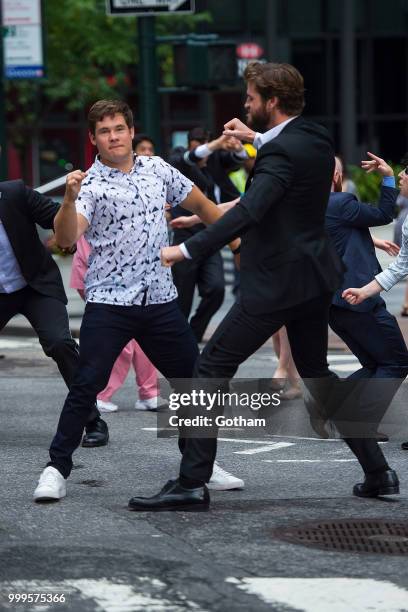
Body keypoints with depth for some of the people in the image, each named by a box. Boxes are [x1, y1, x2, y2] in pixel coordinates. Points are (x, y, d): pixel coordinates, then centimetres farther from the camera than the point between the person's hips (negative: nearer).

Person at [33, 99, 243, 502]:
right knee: (87, 385, -12)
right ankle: (57, 469, -4)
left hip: (160, 299, 5)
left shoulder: (157, 169, 7)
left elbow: (200, 204, 22)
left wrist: (233, 239, 21)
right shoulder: (90, 184, -8)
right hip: (109, 303, -5)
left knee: (193, 379, 8)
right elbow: (66, 239, -24)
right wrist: (69, 200, -40)